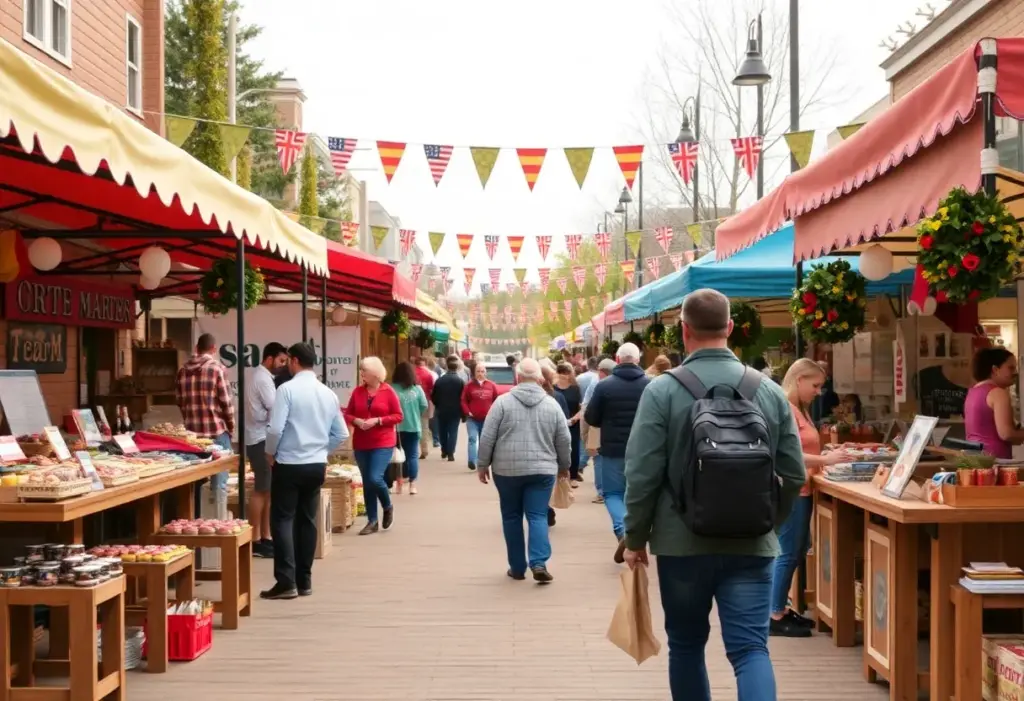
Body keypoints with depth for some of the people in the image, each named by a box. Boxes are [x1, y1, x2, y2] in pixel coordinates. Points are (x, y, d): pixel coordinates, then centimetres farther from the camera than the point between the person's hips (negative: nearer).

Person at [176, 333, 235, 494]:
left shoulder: (183, 370, 8)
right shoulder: (217, 368, -8)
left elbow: (179, 400, 14)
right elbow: (226, 401, -9)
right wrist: (231, 427, 5)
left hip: (192, 431, 5)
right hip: (216, 431, -5)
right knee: (218, 483, 1)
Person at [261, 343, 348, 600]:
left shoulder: (287, 389, -12)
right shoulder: (328, 393, 6)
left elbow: (276, 429, -18)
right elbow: (341, 435, 9)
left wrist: (271, 453, -1)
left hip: (289, 464, -5)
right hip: (317, 465, 6)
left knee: (283, 520, 1)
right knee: (307, 521, 13)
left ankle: (286, 582, -5)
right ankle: (304, 581, 16)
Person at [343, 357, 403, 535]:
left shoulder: (388, 391, -6)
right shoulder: (357, 391, 4)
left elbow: (399, 416, -5)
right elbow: (348, 414, 9)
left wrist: (377, 421, -15)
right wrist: (356, 421, -12)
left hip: (383, 443, -4)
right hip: (361, 444, 4)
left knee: (375, 478, -16)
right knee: (367, 482, 7)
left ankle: (388, 506, 14)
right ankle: (372, 521, 16)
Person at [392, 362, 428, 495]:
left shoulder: (392, 389, -9)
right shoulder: (417, 388, -3)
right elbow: (424, 406, -4)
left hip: (397, 427, -1)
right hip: (413, 426, 1)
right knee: (413, 455, 7)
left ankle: (398, 483, 14)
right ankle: (412, 485, 3)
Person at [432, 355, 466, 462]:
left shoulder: (440, 380, -1)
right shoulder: (460, 381, -8)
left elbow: (433, 396, 2)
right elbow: (463, 398, -9)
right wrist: (464, 413, -1)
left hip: (441, 411, 2)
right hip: (455, 411, -2)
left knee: (443, 431, 17)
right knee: (453, 432, 1)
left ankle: (444, 451, 26)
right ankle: (450, 453, -6)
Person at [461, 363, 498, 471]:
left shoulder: (491, 385, 1)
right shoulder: (469, 385, -3)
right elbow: (464, 401, 0)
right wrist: (467, 412, -12)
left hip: (487, 419, 2)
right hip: (472, 418, -2)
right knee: (472, 438, -18)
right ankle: (472, 461, -26)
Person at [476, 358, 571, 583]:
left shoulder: (503, 401, -3)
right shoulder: (551, 404, 2)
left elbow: (487, 437, -4)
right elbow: (564, 441, 7)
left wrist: (483, 465, 6)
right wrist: (564, 466, 21)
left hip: (507, 469, -1)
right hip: (541, 470, 1)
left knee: (511, 517, 11)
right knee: (538, 516, 2)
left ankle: (517, 567, 15)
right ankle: (539, 563, -14)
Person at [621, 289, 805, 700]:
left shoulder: (662, 391, -9)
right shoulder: (770, 391, 0)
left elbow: (642, 475, -10)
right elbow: (794, 475, 4)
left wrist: (635, 538, 3)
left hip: (682, 542, -1)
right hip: (751, 545, 1)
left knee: (686, 644, 17)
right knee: (750, 648, 0)